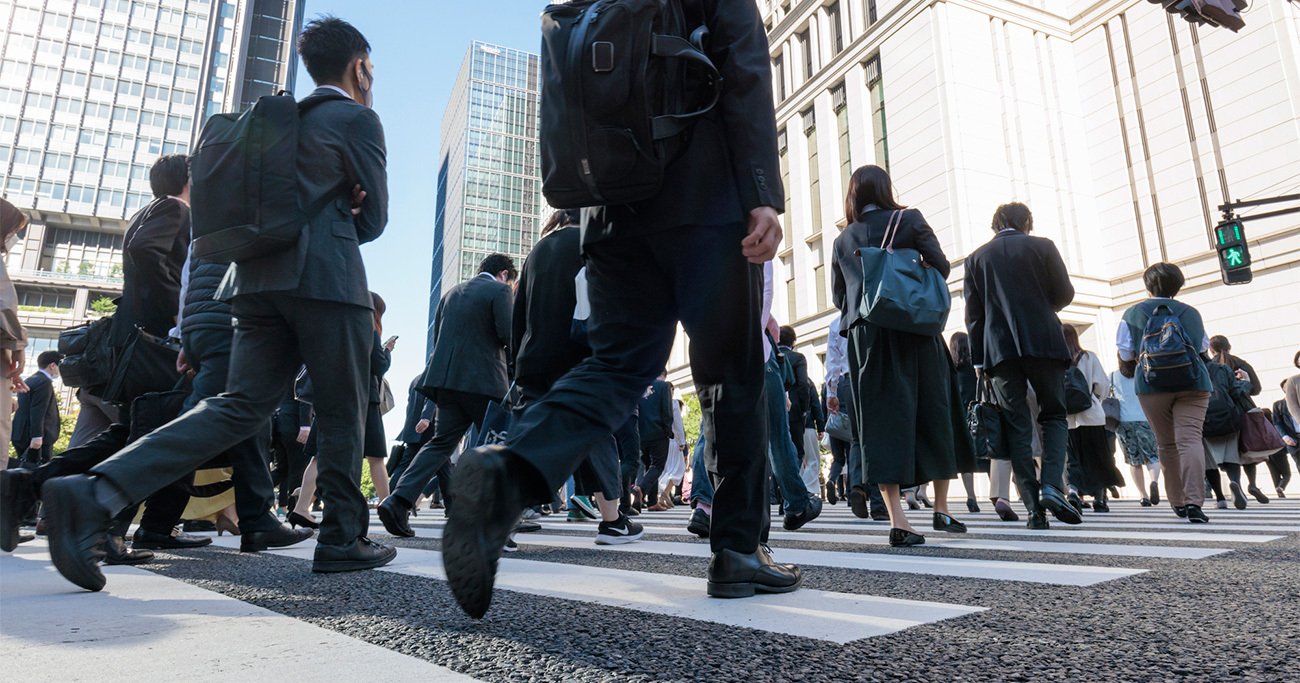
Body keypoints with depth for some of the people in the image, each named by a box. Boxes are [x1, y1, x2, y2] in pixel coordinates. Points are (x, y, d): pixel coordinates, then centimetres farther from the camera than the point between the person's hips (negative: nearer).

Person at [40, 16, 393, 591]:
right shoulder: (358, 118, 3)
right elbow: (374, 218, 2)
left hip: (261, 277, 7)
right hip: (327, 279, -7)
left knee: (241, 407, 3)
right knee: (341, 413, 1)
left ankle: (94, 494, -11)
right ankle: (342, 539, 6)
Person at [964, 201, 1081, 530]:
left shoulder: (976, 258, 9)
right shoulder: (1042, 246, 5)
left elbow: (973, 313, 6)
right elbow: (1065, 293, 6)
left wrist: (979, 358, 8)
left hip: (999, 349, 1)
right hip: (1043, 342, -1)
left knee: (1017, 426, 3)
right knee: (1054, 416, 11)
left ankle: (1033, 505, 0)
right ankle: (1051, 485, -9)